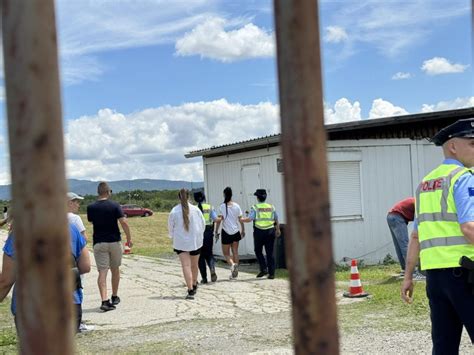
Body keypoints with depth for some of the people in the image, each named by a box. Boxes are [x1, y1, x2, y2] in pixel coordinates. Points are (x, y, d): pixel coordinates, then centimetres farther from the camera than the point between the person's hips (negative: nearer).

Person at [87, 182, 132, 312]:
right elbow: (124, 222, -14)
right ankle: (115, 297, 28)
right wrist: (129, 238, -5)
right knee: (115, 270, 17)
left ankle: (104, 300, -16)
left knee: (102, 272, -3)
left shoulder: (91, 207, -1)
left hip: (98, 242, 1)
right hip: (114, 241, 0)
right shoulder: (114, 205, -7)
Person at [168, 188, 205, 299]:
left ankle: (190, 290, -14)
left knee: (186, 265, -4)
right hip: (195, 241, 2)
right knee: (194, 265, 18)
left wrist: (173, 236, 22)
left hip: (180, 242, -2)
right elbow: (203, 224, 3)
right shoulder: (195, 209, -6)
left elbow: (170, 227, 2)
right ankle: (194, 286, 36)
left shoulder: (174, 211, -9)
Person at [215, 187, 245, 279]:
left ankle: (232, 264, -20)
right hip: (236, 232, 4)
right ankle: (235, 271, 14)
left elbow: (219, 220, -14)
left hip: (226, 232, -3)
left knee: (226, 253, 7)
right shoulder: (236, 206, 1)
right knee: (235, 252, 13)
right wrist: (243, 230, 15)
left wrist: (216, 232, -8)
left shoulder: (222, 206, -10)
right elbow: (241, 220, 4)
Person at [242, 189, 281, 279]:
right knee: (270, 253, 6)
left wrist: (241, 219, 4)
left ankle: (264, 269, 2)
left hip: (259, 232, -3)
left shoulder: (255, 208, -5)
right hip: (270, 231, 3)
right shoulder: (271, 207, 7)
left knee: (258, 251, 14)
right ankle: (271, 273, 5)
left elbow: (250, 219, -14)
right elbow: (276, 220, 14)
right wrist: (278, 230, 29)